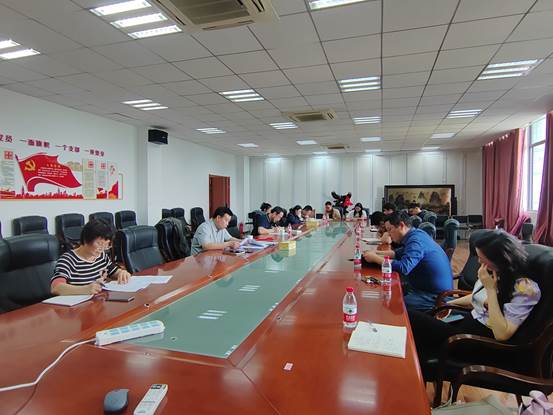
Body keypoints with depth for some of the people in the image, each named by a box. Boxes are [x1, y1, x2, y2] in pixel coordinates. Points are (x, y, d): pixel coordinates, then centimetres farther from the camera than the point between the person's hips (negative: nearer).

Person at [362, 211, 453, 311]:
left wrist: (375, 258, -23)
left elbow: (403, 267, -34)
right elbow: (398, 253, 22)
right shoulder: (416, 234, 7)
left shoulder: (416, 240, -22)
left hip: (435, 296, -10)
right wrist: (376, 253, 8)